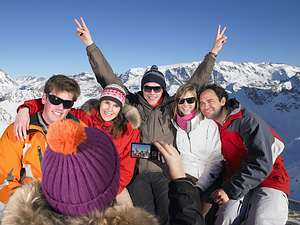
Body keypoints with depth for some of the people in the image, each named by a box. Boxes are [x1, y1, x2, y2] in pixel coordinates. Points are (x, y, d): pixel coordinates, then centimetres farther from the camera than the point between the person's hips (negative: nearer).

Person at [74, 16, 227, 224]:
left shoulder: (172, 106, 7)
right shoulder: (133, 104, 5)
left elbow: (196, 83, 6)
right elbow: (107, 78, 4)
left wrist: (213, 53, 2)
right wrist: (90, 44, 2)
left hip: (164, 173, 1)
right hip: (137, 173, 0)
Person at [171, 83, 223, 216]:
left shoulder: (209, 124, 1)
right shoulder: (174, 124, 9)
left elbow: (216, 162, -2)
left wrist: (199, 187, -14)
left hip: (207, 178, -1)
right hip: (184, 175, 1)